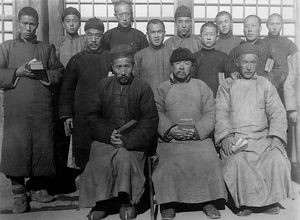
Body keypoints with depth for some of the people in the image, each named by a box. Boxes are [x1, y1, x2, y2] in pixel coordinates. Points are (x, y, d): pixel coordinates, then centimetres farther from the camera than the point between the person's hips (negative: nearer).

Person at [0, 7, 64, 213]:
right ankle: (19, 193, 8)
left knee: (43, 147, 2)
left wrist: (44, 73, -7)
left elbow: (60, 73, 11)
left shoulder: (47, 48, 17)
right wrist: (17, 72, -10)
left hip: (43, 109, 2)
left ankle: (39, 187, 18)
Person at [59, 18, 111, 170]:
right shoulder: (76, 60, 10)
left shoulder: (111, 58, 7)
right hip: (81, 117, 1)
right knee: (82, 155, 3)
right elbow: (67, 89, 11)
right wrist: (66, 115, 3)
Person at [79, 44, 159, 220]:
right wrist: (108, 133, -9)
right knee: (102, 161, -27)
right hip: (105, 139, 2)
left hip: (133, 141, -2)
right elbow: (93, 116, 10)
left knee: (124, 157, -32)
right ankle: (102, 203, -10)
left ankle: (126, 200, -12)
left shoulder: (143, 88, 4)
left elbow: (150, 120, -3)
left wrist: (127, 140, -15)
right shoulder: (103, 85, 13)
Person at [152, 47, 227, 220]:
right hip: (170, 139, 0)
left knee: (208, 159, -24)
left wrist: (196, 130, -10)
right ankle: (169, 203, -11)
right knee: (169, 162, -27)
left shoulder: (201, 86, 17)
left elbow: (210, 115, 7)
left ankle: (208, 201, -7)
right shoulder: (163, 88, 15)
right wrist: (171, 129, -15)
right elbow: (157, 113, 2)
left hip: (199, 137, 1)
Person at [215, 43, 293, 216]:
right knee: (236, 161, -31)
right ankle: (244, 202, -12)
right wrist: (226, 136, -16)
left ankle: (270, 200, -6)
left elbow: (277, 113, 8)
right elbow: (221, 114, 1)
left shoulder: (266, 85, 17)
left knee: (277, 159, -26)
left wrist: (276, 136, -10)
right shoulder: (227, 86, 14)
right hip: (235, 138, -1)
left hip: (262, 137, 1)